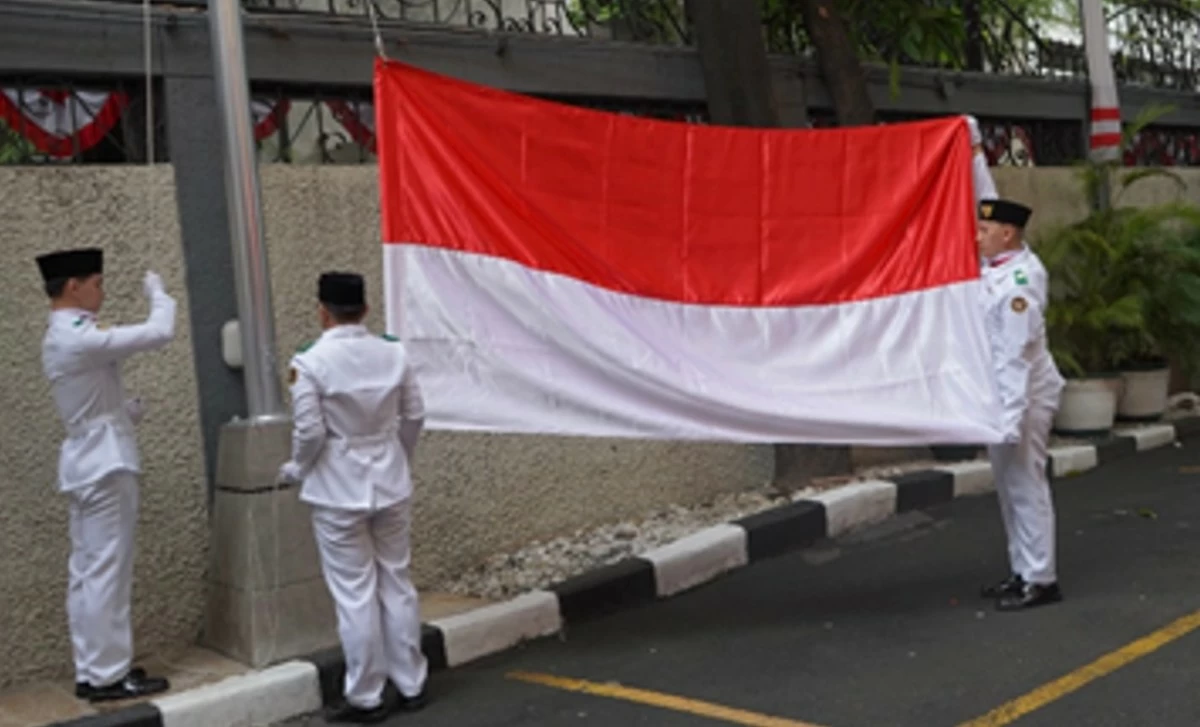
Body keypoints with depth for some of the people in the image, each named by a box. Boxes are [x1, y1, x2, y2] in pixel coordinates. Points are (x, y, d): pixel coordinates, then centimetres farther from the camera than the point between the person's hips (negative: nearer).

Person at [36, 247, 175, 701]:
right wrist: (157, 291, -5)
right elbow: (159, 333, -23)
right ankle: (108, 676, 1)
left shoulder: (60, 338, 13)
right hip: (105, 465, -10)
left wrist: (125, 410, 7)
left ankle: (92, 671, 17)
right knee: (106, 572, -5)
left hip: (86, 463, 10)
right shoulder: (80, 338, -19)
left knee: (86, 572, 11)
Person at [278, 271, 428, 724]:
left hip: (338, 491, -4)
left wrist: (295, 470, 4)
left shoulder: (310, 362, -15)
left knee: (355, 595, 3)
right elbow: (414, 416, 4)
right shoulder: (394, 353, -2)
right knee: (397, 583, 14)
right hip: (390, 484, 4)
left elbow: (309, 431, -16)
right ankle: (411, 685, 22)